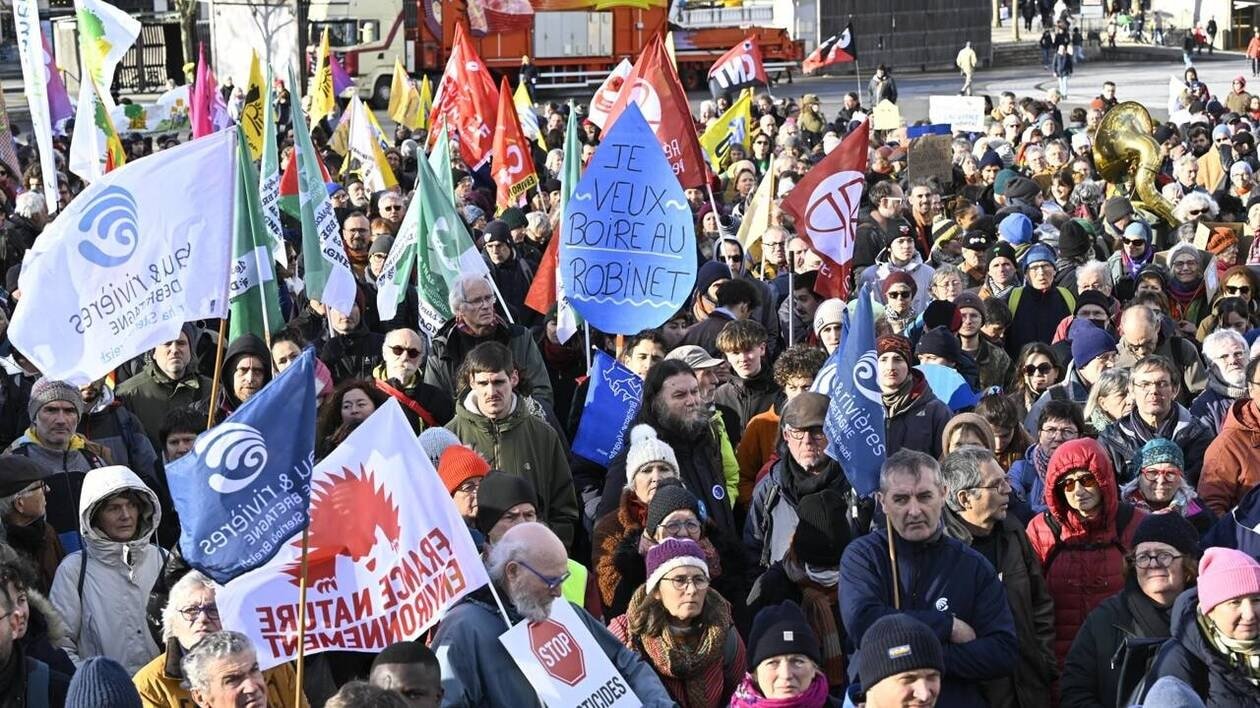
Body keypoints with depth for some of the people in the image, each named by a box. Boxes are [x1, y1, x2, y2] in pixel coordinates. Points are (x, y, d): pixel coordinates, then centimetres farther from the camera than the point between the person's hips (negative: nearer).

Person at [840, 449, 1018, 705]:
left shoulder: (974, 567, 4)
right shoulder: (862, 556, 0)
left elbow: (1004, 652, -3)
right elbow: (862, 623, -17)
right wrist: (948, 625, -10)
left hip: (958, 700, 1)